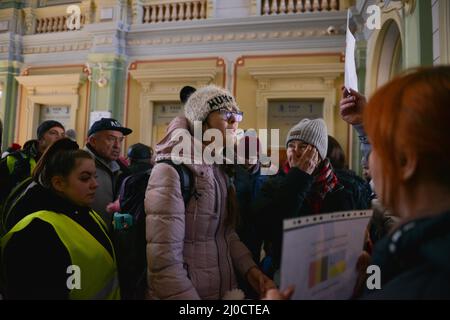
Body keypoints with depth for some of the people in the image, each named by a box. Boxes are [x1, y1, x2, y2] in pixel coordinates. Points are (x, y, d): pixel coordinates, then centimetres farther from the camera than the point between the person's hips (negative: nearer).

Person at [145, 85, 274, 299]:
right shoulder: (172, 170, -22)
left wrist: (250, 269, -5)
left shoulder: (221, 169, 4)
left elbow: (226, 233, 10)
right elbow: (165, 264, -26)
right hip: (189, 293, -7)